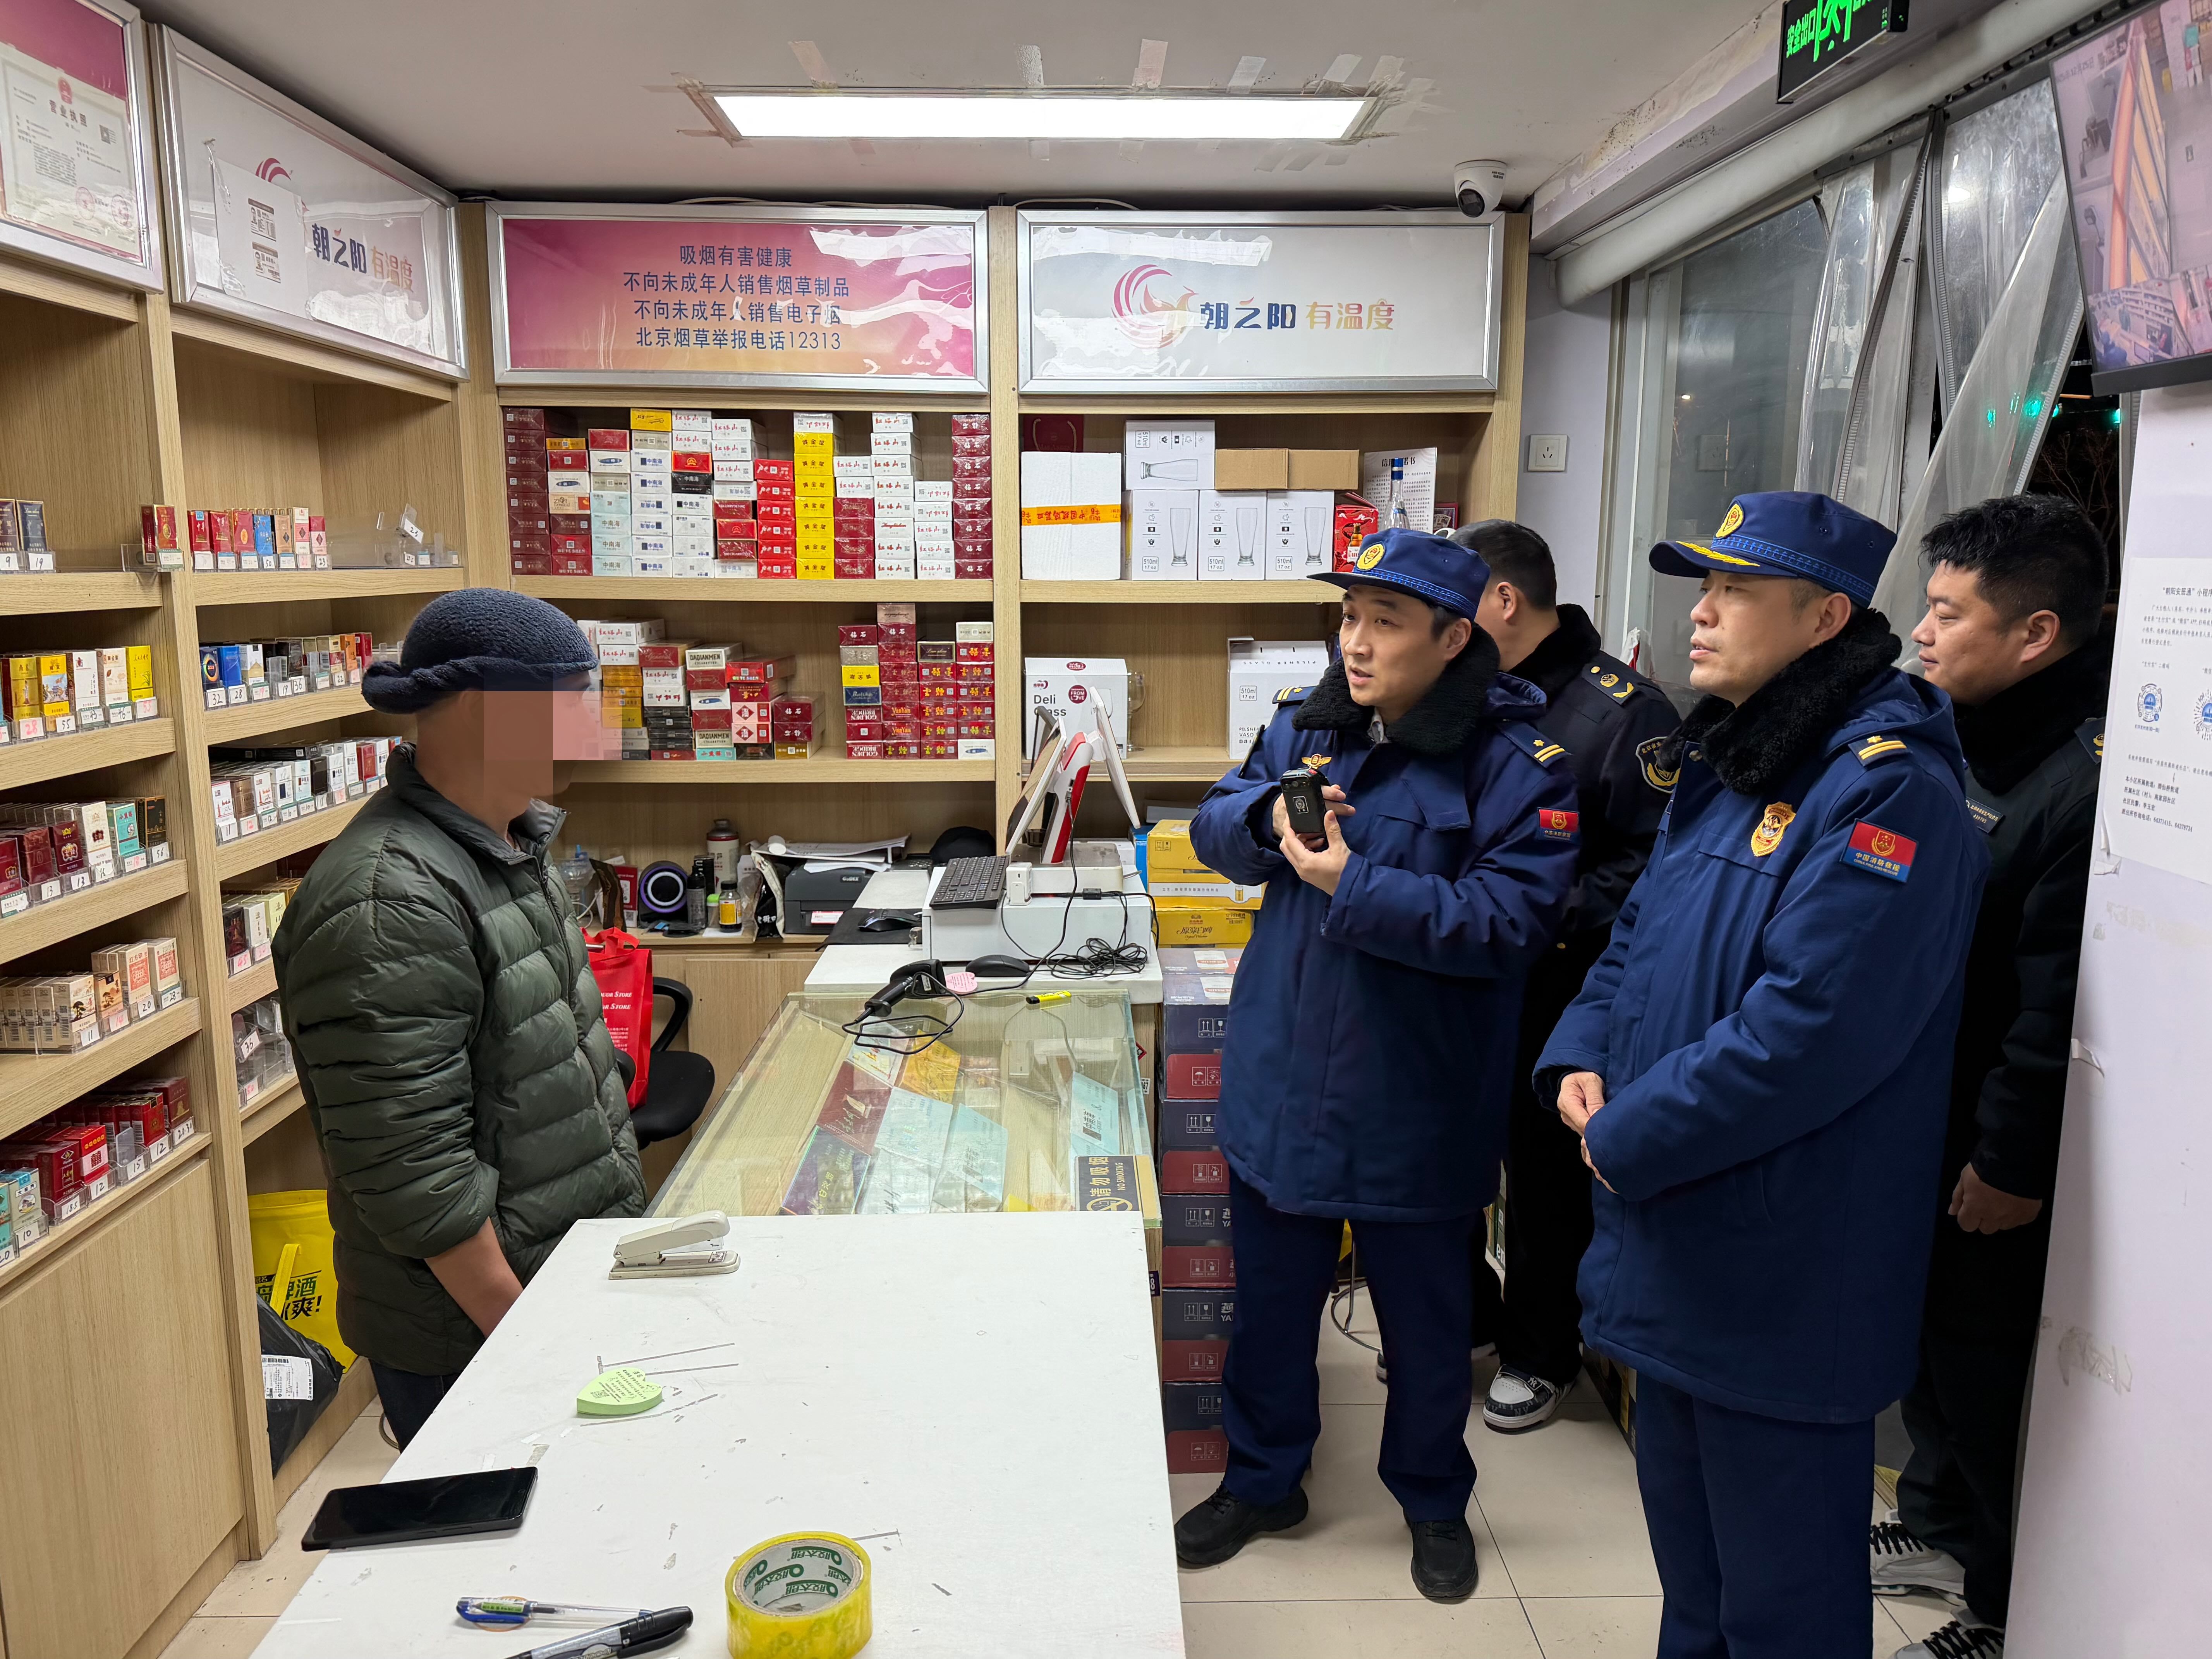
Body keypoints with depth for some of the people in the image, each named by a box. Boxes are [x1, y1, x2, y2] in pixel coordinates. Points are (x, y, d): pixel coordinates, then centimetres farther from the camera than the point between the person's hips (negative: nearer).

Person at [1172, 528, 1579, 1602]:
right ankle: (1262, 1481, 44)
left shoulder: (1513, 761, -16)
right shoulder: (1305, 722, 2)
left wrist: (1353, 886, -27)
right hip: (1280, 1085, 5)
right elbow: (1213, 829, 7)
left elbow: (1511, 918, -24)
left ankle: (1434, 1501, 44)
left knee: (1425, 1321, 18)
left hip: (1414, 1104, -4)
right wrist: (1269, 813, -15)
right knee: (1269, 1301, 20)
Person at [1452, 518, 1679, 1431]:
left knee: (1547, 1173, 10)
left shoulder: (1623, 711, -13)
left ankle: (1540, 1350, 31)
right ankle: (1461, 1318, 37)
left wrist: (1552, 916, -23)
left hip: (1555, 996, -6)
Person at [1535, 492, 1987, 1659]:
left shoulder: (1886, 792, -20)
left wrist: (1626, 1142, -18)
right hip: (1676, 1254, 9)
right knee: (1686, 1556, 27)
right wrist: (1579, 1059, -1)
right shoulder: (1721, 770, 11)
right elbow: (1635, 941, 17)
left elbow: (1809, 1030, -27)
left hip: (1783, 1286, -9)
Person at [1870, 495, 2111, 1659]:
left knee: (1983, 1365, 7)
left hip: (1993, 1162, -9)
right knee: (1924, 1337, 23)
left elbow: (2058, 1006, -24)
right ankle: (1939, 1527, 44)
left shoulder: (2085, 778, -24)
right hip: (1906, 1123, 9)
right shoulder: (1943, 735, 6)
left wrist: (2012, 1162, -19)